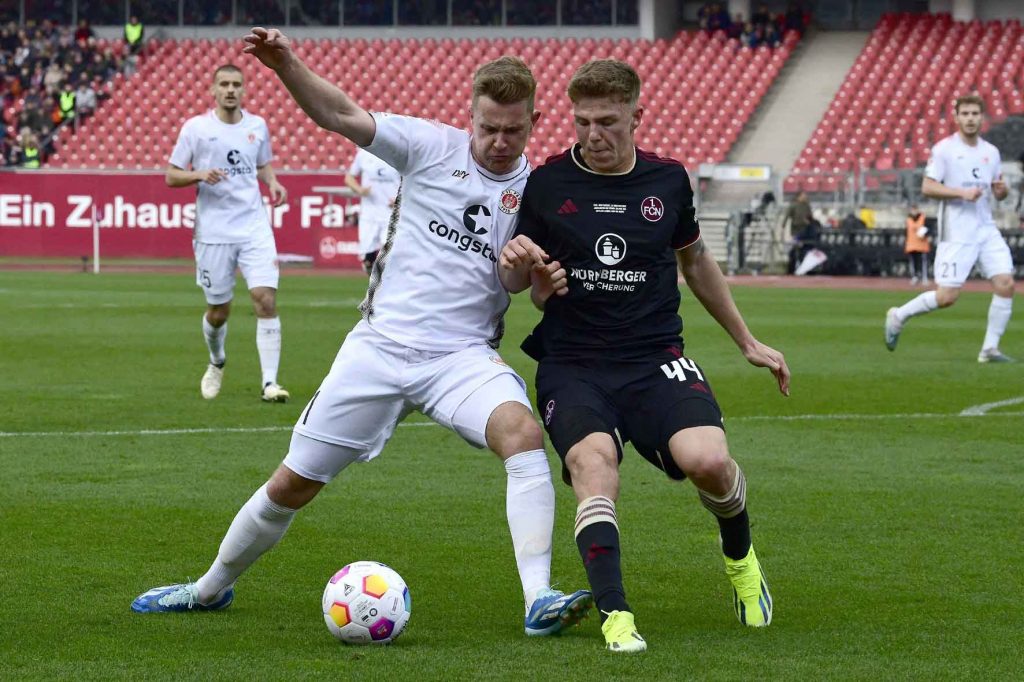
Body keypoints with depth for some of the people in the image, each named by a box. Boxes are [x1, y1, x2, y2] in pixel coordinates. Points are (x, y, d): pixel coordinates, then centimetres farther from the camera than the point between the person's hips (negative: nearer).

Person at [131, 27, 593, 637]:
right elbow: (340, 115, -7)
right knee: (292, 485, 6)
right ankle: (212, 588, 32)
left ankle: (540, 601, -35)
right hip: (381, 344, 0)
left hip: (463, 357, 0)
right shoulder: (433, 147, -1)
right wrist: (287, 65, -24)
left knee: (524, 433, -32)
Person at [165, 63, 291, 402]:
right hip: (213, 231, -1)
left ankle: (269, 382, -13)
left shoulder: (257, 126, 7)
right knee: (218, 311, 7)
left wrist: (272, 183, 1)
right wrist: (200, 175, -18)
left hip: (254, 227, 1)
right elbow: (171, 176, 2)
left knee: (266, 299, -15)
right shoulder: (195, 127, -2)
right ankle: (217, 363, 39)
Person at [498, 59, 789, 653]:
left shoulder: (668, 181, 5)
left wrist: (748, 342, 27)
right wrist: (519, 266, -15)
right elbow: (516, 283, 10)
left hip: (656, 359, 1)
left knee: (708, 461, -22)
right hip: (572, 365, -1)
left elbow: (695, 260, 22)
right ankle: (616, 617, -32)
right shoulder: (548, 185, 0)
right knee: (593, 466, -30)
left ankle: (740, 556, 11)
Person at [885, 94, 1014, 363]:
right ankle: (898, 316, 15)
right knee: (947, 296, -9)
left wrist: (1002, 189, -4)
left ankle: (990, 348, 1)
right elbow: (927, 187, -10)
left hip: (986, 230, 5)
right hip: (956, 234, -5)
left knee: (1006, 284, -8)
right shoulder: (944, 149, -5)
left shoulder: (991, 152, 12)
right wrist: (962, 192, -20)